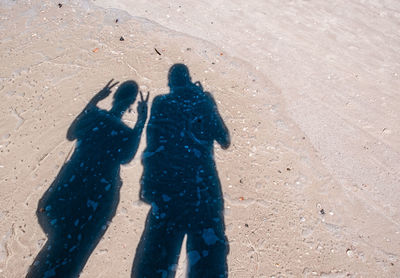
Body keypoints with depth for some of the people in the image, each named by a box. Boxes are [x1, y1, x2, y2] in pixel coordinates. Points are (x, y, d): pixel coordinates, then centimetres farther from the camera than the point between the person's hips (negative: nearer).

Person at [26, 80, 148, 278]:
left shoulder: (93, 115, -6)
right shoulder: (127, 134, -18)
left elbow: (70, 135, 15)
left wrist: (94, 101, 14)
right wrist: (141, 120, -1)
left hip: (67, 190, 4)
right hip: (95, 201, -3)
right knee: (67, 254, 16)